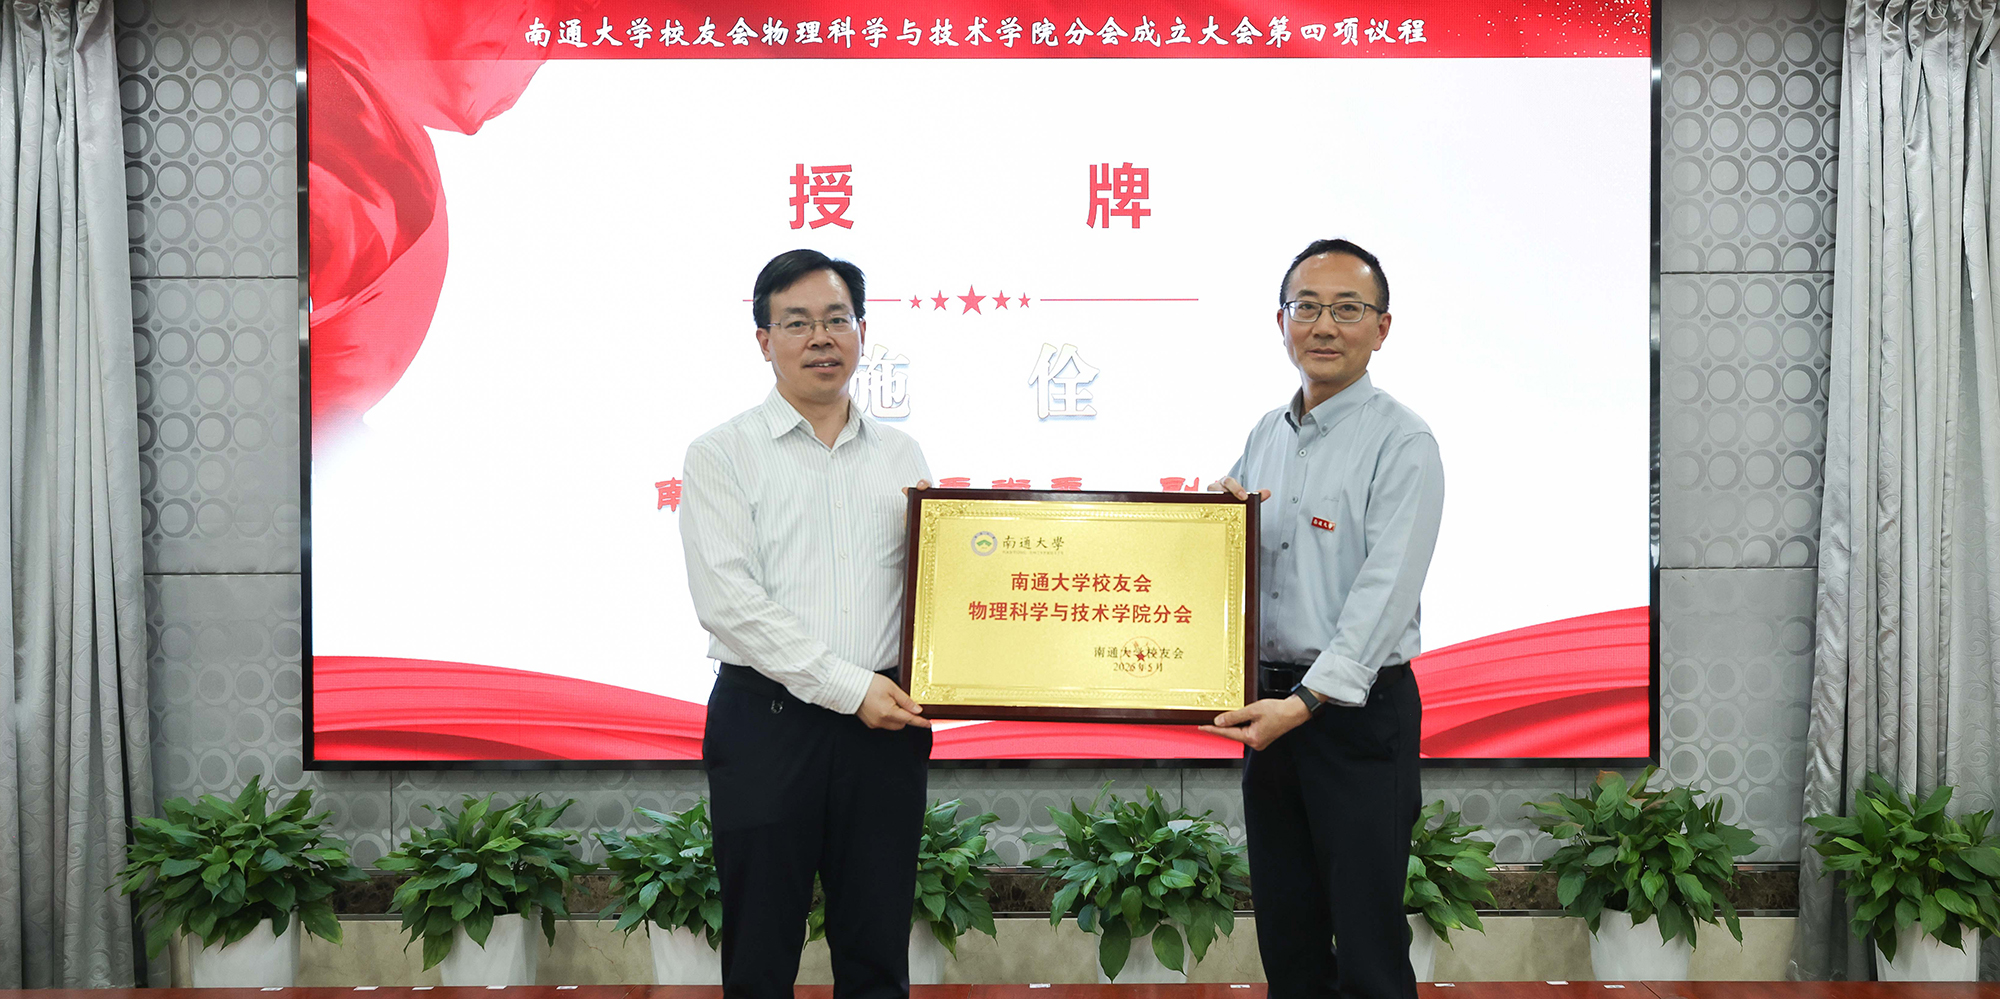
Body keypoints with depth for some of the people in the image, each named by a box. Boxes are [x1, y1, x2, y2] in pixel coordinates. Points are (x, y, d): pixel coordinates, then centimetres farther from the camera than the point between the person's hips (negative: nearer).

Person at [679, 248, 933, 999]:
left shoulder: (903, 456, 11)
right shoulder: (723, 454, -1)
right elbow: (728, 602, -11)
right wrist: (848, 687, -14)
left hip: (886, 725, 3)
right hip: (766, 719, -3)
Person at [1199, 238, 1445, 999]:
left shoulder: (1402, 443, -10)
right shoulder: (1264, 436, 12)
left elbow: (1385, 592, -18)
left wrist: (1309, 700, -26)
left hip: (1358, 708, -6)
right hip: (1270, 703, 6)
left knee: (1367, 938, -1)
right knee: (1285, 929, 14)